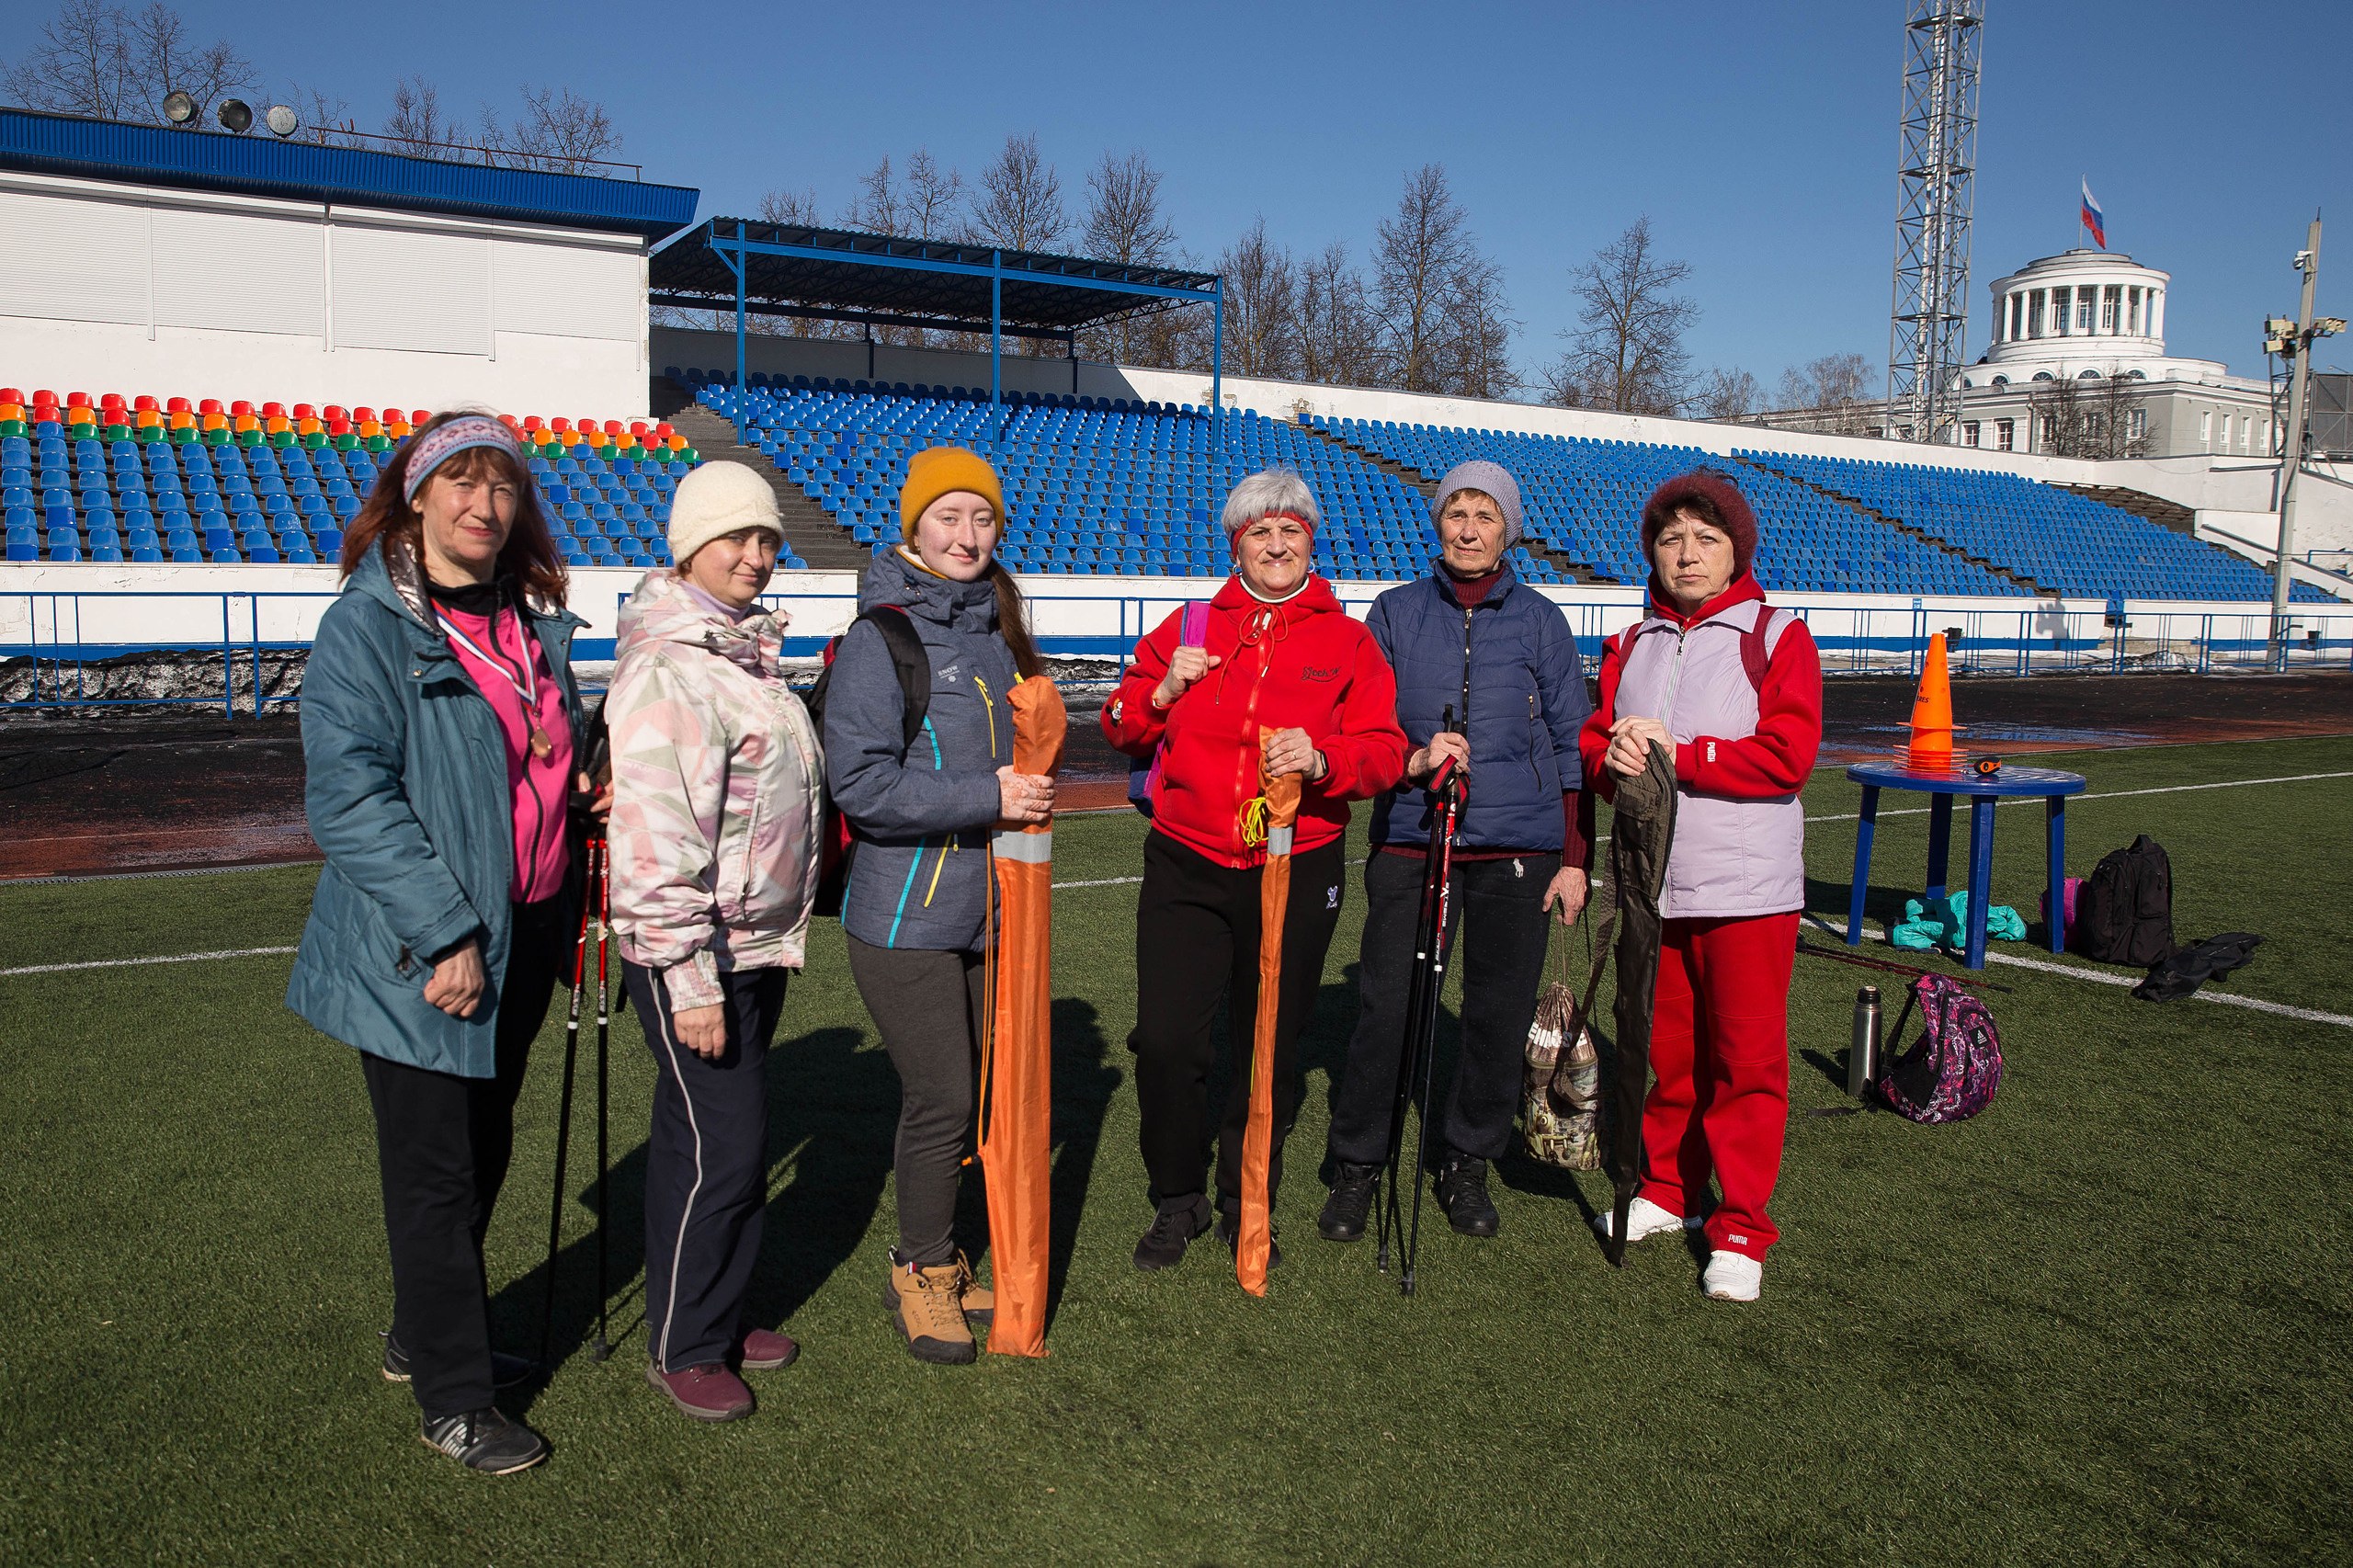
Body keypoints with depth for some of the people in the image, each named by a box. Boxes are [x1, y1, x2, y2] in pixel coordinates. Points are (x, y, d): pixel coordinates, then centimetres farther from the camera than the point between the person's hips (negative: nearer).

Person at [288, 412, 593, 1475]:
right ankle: (452, 1400, 19)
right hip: (421, 957, -7)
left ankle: (425, 1337, 39)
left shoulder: (533, 623, 9)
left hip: (520, 937, 7)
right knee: (437, 1173, 3)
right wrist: (445, 934, -22)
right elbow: (349, 798, -20)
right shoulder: (368, 626, -13)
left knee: (483, 1152, 19)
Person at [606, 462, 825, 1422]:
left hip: (760, 944, 9)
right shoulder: (665, 668, -18)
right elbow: (654, 841, -23)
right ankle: (681, 1348, 15)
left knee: (734, 1136, 17)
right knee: (716, 1146, -3)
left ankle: (719, 1316, 32)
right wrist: (689, 979, -23)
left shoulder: (748, 650, 13)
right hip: (695, 955, -9)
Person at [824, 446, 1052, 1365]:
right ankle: (919, 1273, 19)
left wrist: (1033, 789, 6)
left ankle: (939, 1260, 31)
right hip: (906, 915, -7)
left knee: (974, 1091, 14)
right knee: (942, 1098, -2)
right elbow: (859, 782, -20)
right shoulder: (880, 640, -12)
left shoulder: (995, 632, 11)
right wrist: (986, 796, -21)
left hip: (984, 907, 7)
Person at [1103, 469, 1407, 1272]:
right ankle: (1178, 1199, 18)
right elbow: (1121, 729, 13)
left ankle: (1247, 1206, 28)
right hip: (1188, 868, 1)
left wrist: (1323, 759, -22)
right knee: (1166, 1040, -5)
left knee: (1268, 1048, 8)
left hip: (1297, 874, 0)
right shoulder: (1187, 629, 9)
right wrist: (1162, 692, -7)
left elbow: (1384, 749, -2)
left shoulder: (1348, 642, 6)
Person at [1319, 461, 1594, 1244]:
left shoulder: (1541, 620, 8)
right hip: (1410, 839, 0)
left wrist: (1576, 857, 4)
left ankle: (1467, 1165, 23)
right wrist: (1414, 760, -12)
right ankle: (1357, 1164, 13)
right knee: (1385, 1006, -4)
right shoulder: (1395, 613, 8)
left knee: (1499, 1013, 4)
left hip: (1517, 846, 1)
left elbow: (1572, 743, 9)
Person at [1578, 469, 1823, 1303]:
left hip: (1746, 888, -4)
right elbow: (1592, 743, 12)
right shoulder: (1632, 646, 14)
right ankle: (1668, 1190, 29)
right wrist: (1613, 757, -11)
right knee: (1666, 1048, 12)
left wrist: (1678, 754, -15)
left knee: (1746, 1058, 0)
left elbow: (1788, 756, -12)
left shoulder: (1776, 636, -2)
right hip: (1652, 882, 4)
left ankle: (1740, 1230, 10)